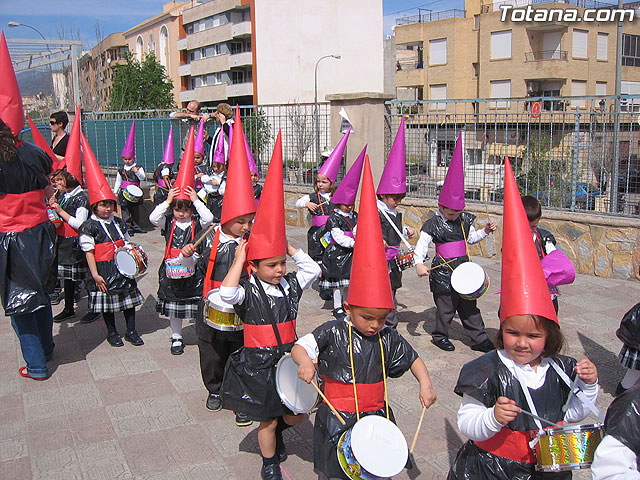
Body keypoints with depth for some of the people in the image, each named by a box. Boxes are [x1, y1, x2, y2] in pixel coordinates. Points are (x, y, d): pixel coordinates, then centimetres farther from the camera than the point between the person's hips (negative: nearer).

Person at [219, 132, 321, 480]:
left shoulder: (290, 285, 0)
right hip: (258, 363, -5)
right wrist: (239, 259, -28)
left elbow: (313, 270, 3)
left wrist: (290, 248, -3)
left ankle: (275, 431, 49)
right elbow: (227, 293, -34)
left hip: (288, 357, 5)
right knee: (267, 420, 10)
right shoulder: (248, 291, -16)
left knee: (294, 414, 16)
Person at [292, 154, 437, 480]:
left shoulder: (387, 338, -3)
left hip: (377, 416, 3)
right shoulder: (333, 333, -13)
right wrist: (304, 361, -33)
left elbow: (412, 359, 9)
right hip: (338, 419, -3)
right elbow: (299, 347, -12)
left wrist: (425, 384, -5)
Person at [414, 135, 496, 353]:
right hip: (443, 270, -5)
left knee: (469, 305, 11)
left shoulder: (464, 220, 7)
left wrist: (485, 231, 7)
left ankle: (479, 338, 18)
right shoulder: (433, 224, -12)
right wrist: (419, 263, -33)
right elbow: (422, 245, -18)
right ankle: (439, 336, 21)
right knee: (446, 305, 2)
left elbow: (471, 238, 23)